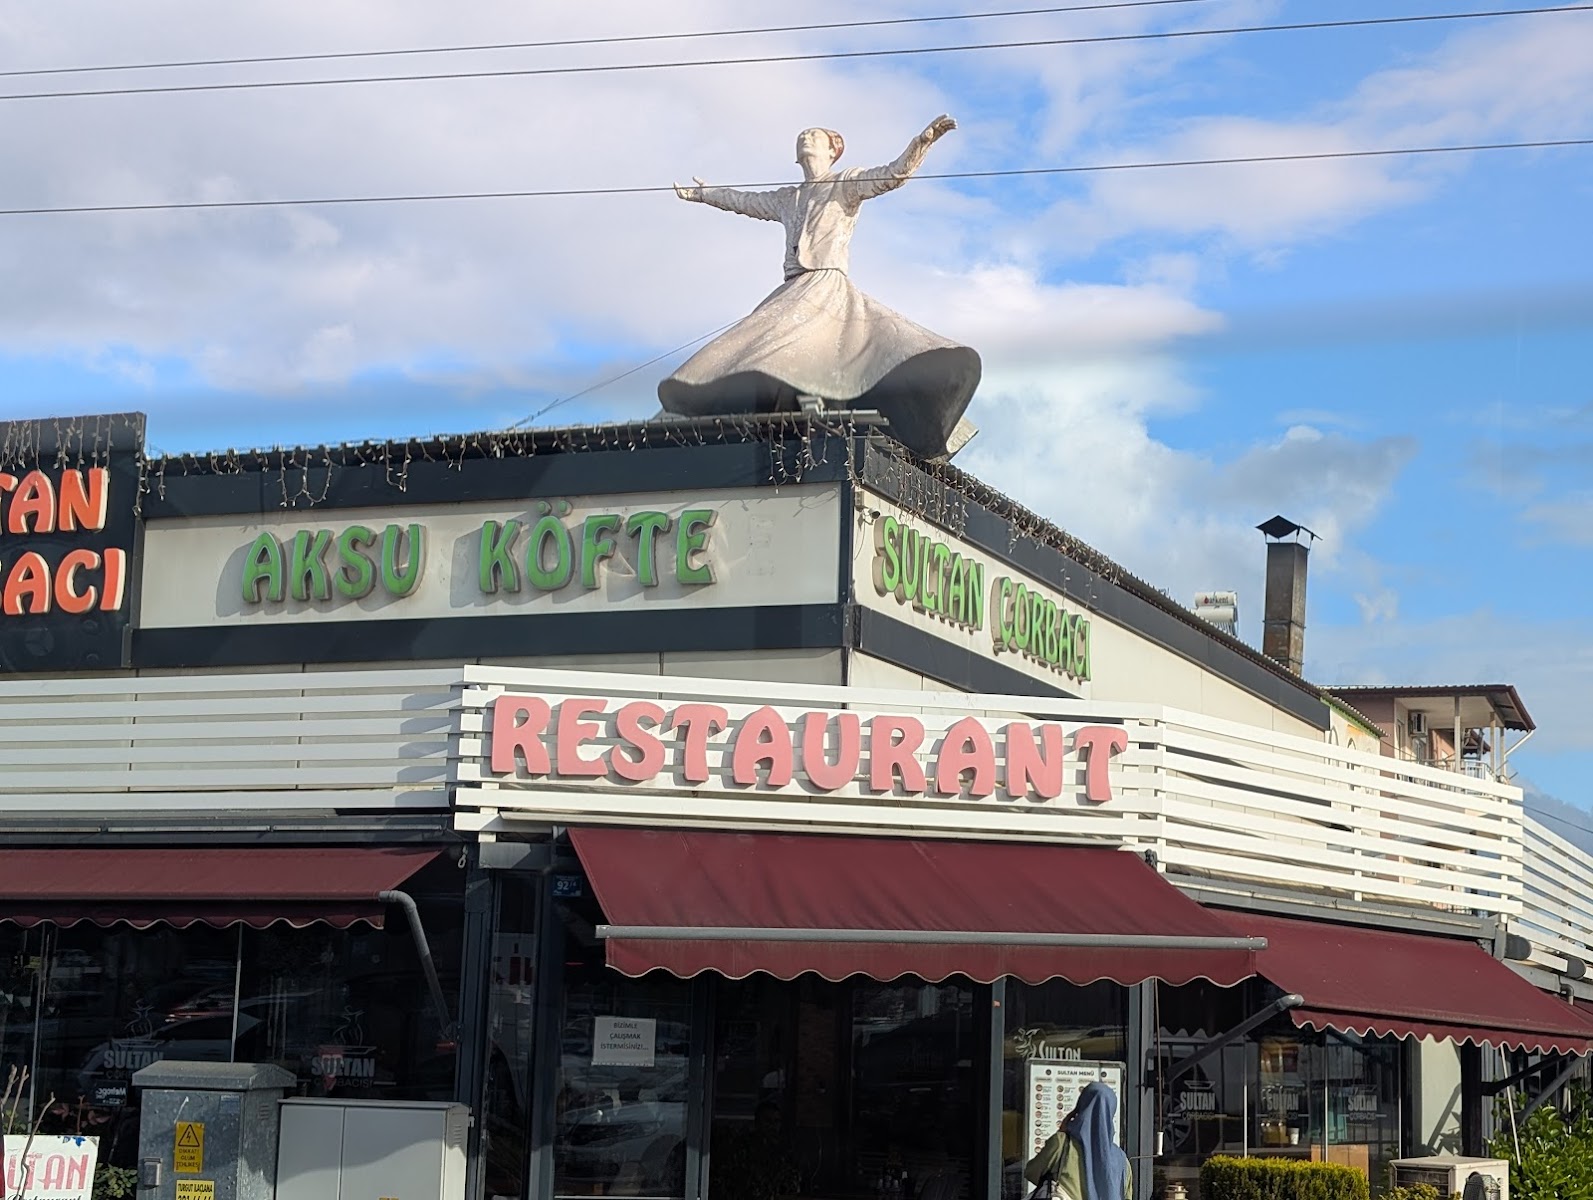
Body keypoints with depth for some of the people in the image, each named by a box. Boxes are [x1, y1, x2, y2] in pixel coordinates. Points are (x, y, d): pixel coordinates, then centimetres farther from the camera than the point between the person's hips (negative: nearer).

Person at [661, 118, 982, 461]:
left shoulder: (846, 184, 10)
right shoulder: (787, 199, 26)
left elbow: (893, 175, -4)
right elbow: (743, 201, 42)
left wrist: (923, 140, -19)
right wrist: (701, 194, 55)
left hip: (830, 290, -6)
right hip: (789, 295, 6)